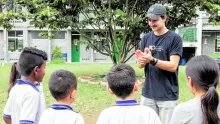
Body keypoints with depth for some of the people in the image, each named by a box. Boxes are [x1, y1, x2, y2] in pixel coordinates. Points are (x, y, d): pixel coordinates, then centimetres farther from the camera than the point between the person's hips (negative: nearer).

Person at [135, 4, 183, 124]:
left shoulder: (174, 38, -8)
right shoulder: (146, 38, 7)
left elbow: (173, 66, -15)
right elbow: (140, 65, 5)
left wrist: (152, 60, -28)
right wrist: (141, 61, -18)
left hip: (168, 95, -4)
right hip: (148, 93, 5)